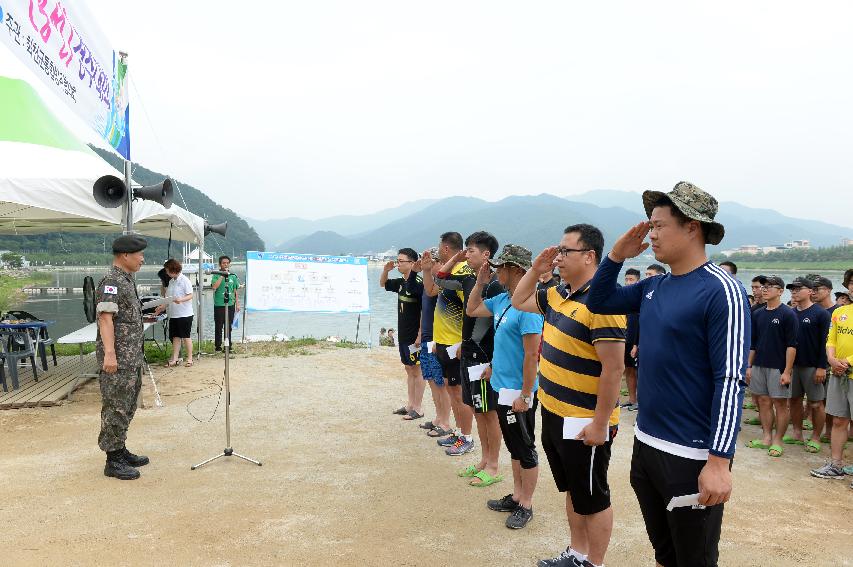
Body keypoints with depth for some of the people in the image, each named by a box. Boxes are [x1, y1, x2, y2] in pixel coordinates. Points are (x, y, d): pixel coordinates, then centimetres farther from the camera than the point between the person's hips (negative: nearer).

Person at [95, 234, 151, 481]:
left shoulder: (128, 280, 15)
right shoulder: (111, 281, -15)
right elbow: (105, 317, -24)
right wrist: (109, 353, -31)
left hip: (132, 357, 10)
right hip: (117, 359, -10)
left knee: (127, 406, 17)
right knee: (116, 408, -3)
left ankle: (121, 451, 27)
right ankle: (113, 461, 5)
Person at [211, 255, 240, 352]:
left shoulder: (233, 276, 10)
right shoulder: (216, 276, -1)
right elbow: (214, 287, -19)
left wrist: (237, 304, 9)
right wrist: (222, 275, -17)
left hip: (230, 305, 3)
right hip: (219, 305, -3)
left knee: (228, 327, 8)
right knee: (218, 327, 1)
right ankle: (218, 346, 9)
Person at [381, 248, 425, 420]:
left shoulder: (418, 283, -17)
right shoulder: (401, 282, 8)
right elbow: (383, 284, 26)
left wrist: (420, 335, -21)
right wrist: (386, 270, 6)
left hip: (415, 336, -8)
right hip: (403, 335, 8)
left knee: (417, 370, 0)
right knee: (409, 369, 15)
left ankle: (418, 408, 9)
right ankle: (409, 405, 25)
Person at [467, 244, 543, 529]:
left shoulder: (528, 306, -22)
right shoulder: (501, 300, 6)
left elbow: (532, 355, -23)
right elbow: (472, 310, 21)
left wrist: (525, 395, -22)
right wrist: (480, 282, 9)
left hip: (518, 392, -9)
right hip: (502, 387, 9)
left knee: (525, 450, 6)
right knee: (514, 448, 20)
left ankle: (526, 506, 19)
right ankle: (516, 496, 33)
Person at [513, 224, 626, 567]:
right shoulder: (558, 294, 6)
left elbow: (613, 369, -24)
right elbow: (519, 302, 23)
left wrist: (599, 425, -22)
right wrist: (536, 269, 7)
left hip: (584, 423, -9)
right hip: (553, 414, 9)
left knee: (592, 499, 9)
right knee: (572, 491, 23)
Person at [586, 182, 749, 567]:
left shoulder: (721, 290, -17)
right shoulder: (654, 287, 5)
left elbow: (731, 380, -20)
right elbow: (598, 302, 17)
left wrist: (719, 461, -23)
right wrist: (617, 255, 2)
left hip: (692, 456, -7)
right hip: (645, 444, 7)